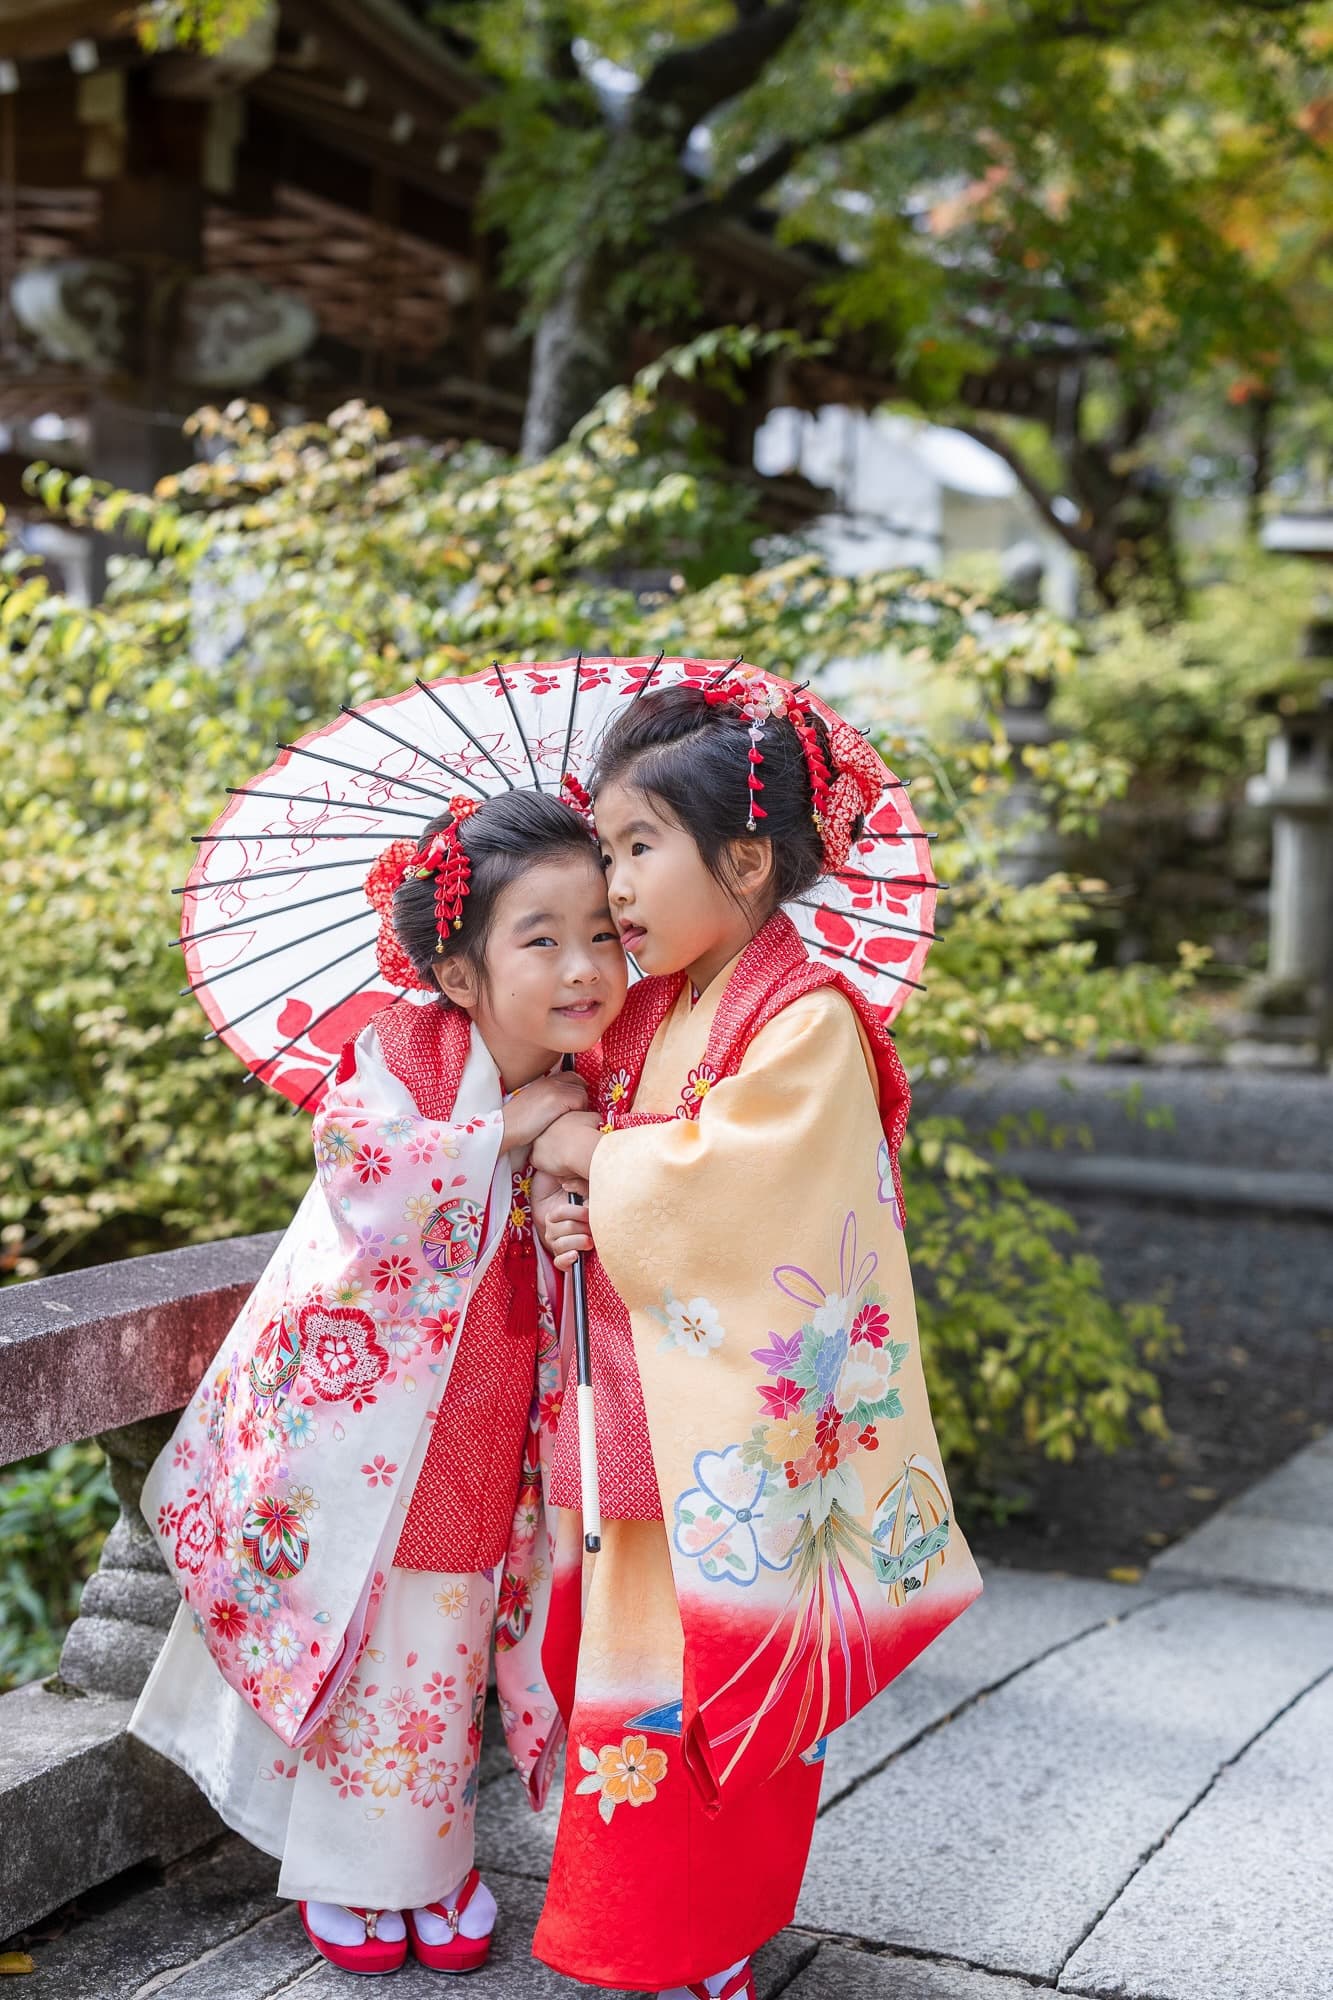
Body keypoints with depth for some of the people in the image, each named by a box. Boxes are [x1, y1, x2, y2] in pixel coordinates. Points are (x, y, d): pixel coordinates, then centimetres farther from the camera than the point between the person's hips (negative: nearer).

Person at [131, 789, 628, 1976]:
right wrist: (503, 1131, -26)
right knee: (346, 1640, 8)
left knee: (445, 1654, 15)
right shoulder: (401, 1049, -16)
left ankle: (432, 1860, 34)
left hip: (481, 1447, 4)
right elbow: (362, 1172, -31)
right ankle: (342, 1869, 29)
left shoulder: (584, 1094, -1)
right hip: (361, 1412, -4)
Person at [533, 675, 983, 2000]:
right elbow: (608, 1174, 18)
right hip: (637, 1419, 7)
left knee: (720, 1683, 3)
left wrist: (593, 1153, -8)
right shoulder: (645, 1011, 9)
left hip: (735, 1440, -7)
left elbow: (709, 1193, -23)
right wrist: (566, 1201, -5)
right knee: (632, 1665, 14)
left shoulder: (807, 1022, -15)